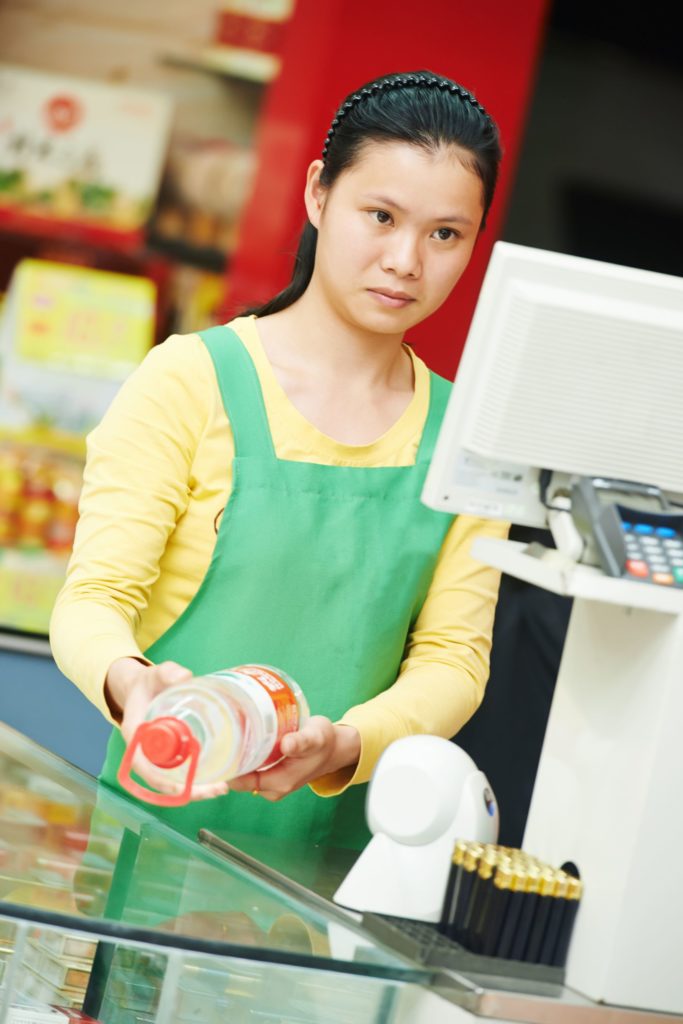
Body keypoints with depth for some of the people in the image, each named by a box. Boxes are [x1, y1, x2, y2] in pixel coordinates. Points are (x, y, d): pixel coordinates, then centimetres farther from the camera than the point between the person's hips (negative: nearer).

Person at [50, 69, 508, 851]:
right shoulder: (192, 380, 0)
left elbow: (453, 660, 4)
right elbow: (93, 601, -5)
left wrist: (342, 747, -16)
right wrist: (130, 683, -28)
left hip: (339, 842, 3)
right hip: (162, 834, -3)